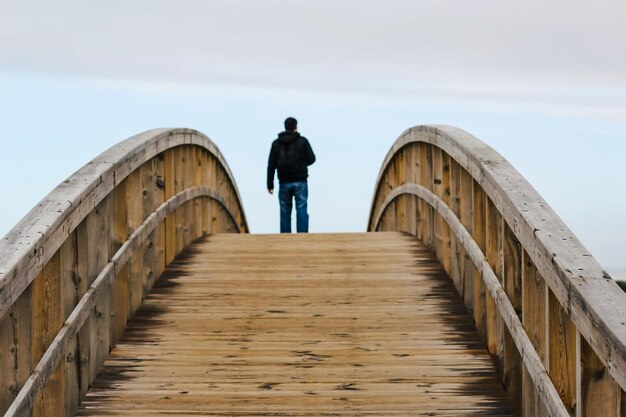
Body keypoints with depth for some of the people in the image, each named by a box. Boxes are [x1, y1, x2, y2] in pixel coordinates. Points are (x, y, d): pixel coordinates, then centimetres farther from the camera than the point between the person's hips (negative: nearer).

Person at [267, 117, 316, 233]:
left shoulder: (276, 143, 6)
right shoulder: (302, 141, 0)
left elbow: (271, 165, 2)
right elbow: (311, 159, -1)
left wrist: (270, 184, 5)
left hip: (284, 183, 2)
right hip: (300, 181, -2)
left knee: (285, 212, 6)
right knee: (301, 210, -4)